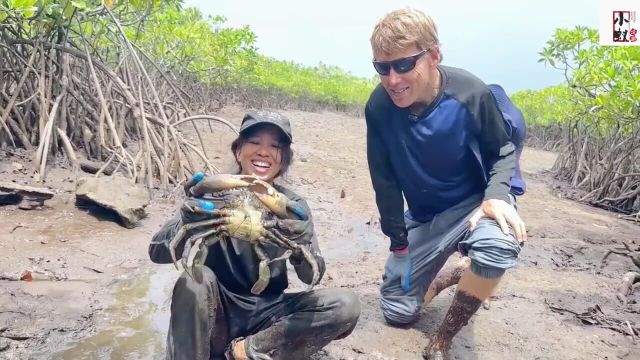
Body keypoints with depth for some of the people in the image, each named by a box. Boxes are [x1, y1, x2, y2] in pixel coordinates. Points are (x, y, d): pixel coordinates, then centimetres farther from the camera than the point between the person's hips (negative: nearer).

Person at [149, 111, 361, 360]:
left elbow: (311, 276, -14)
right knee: (195, 278, -32)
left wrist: (301, 244, -37)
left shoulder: (292, 206, -5)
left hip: (266, 315, 2)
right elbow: (157, 253, -18)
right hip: (217, 315, -2)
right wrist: (188, 222, -39)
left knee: (345, 306, -19)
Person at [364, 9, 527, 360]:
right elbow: (384, 179, -7)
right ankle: (455, 273, 32)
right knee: (397, 312, 4)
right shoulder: (378, 106, -19)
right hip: (423, 215, 3)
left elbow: (503, 151, -6)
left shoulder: (470, 93, -24)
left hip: (474, 202, -2)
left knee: (499, 245, -39)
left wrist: (496, 195, -26)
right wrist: (397, 238, -3)